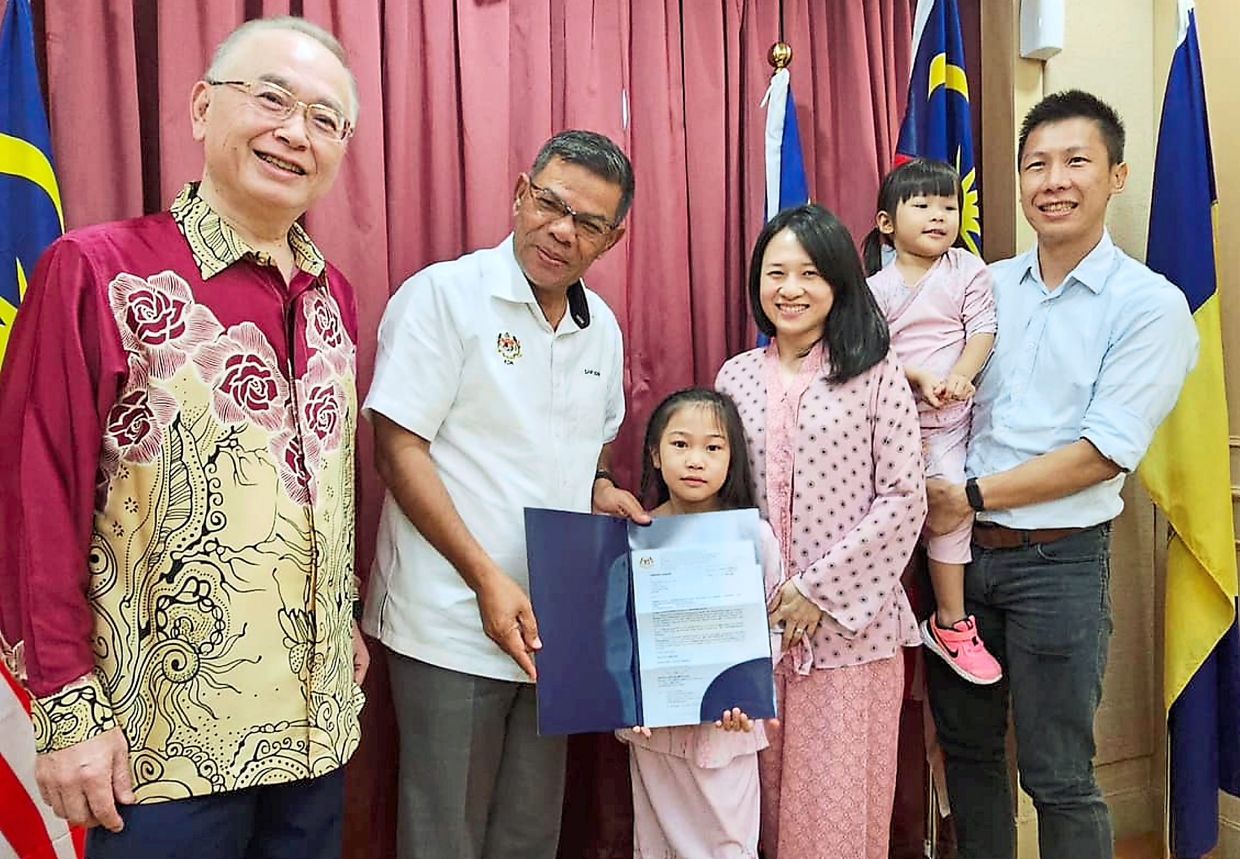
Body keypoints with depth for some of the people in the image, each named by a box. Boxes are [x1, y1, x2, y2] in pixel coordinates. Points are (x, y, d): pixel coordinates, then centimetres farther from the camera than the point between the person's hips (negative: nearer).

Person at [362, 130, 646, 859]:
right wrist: (487, 578, -18)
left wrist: (601, 489, -1)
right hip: (453, 627, -5)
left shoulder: (602, 326, 9)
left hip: (555, 626, 6)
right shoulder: (444, 294, -10)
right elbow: (400, 449, -13)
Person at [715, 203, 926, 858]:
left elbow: (905, 498, -7)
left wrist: (819, 590, -11)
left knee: (838, 803, 4)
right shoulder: (736, 377, 6)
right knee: (767, 798, 13)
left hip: (849, 623, -3)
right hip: (755, 624, 3)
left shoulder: (876, 374, -4)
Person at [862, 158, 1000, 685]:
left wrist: (960, 376, -20)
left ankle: (950, 622, 16)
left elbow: (982, 330, -5)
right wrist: (919, 377, -18)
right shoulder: (878, 286, 1)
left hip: (948, 418, 0)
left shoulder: (967, 270, 1)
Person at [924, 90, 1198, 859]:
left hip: (1059, 561, -5)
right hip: (957, 547, 5)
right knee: (967, 747, 17)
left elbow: (1103, 452, -15)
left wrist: (974, 494, -14)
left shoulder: (1151, 305, -8)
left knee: (1058, 777, 6)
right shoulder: (986, 287, 7)